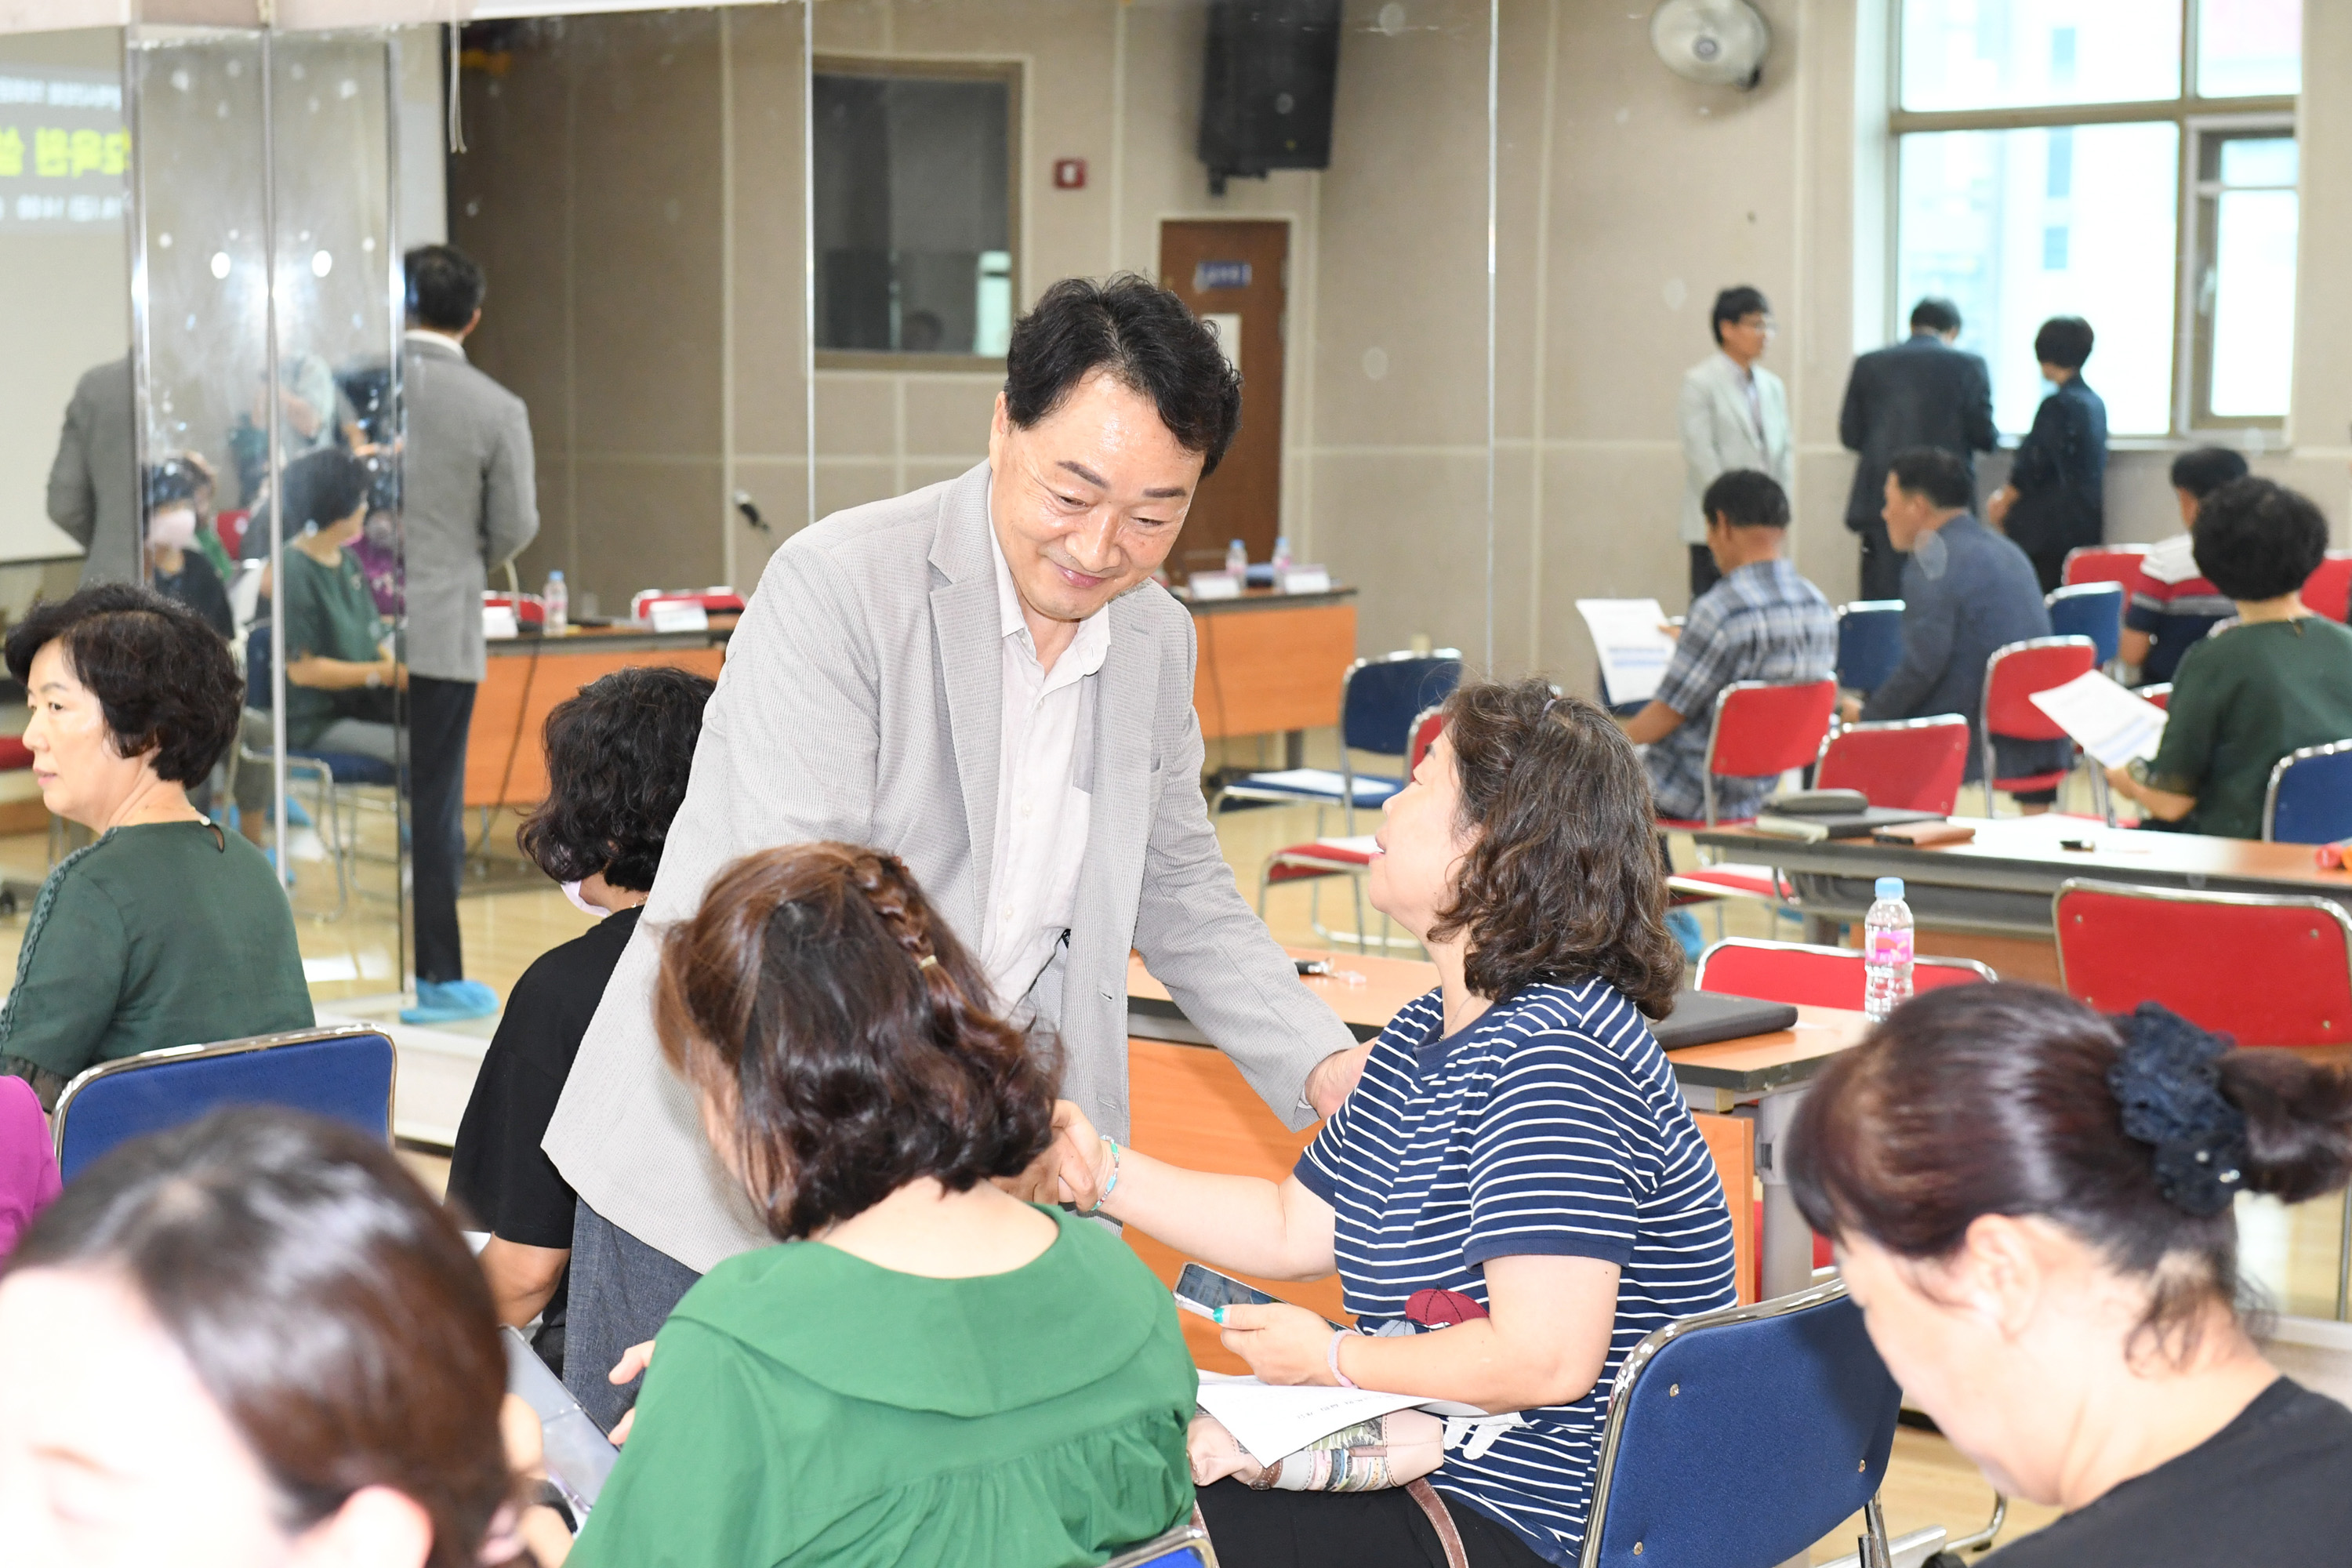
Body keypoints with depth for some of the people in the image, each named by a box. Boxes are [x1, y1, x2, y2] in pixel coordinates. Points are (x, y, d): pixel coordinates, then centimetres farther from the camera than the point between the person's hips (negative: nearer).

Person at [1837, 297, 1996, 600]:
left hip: (1881, 503, 2)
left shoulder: (1869, 364, 5)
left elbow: (1850, 435, 6)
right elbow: (1984, 436, -4)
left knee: (1882, 599, 2)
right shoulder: (1967, 366, -1)